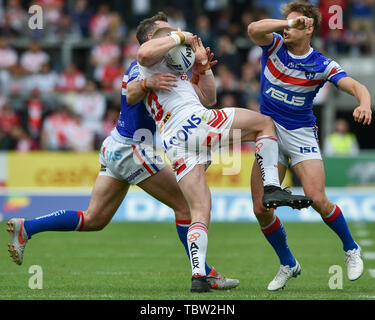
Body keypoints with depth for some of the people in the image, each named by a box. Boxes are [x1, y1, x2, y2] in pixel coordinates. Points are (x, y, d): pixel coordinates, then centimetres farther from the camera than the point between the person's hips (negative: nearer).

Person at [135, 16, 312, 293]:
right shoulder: (155, 58, 9)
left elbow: (208, 98, 34)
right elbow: (144, 52, -19)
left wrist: (202, 66, 22)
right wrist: (180, 37, -7)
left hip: (174, 145, 9)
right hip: (194, 121, -9)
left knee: (200, 212, 3)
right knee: (264, 123, 8)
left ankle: (198, 275, -13)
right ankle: (272, 189, -3)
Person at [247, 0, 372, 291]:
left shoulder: (322, 65, -8)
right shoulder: (274, 46, -3)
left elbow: (356, 87, -19)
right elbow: (254, 29, -24)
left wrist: (364, 105, -42)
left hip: (301, 133, -2)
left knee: (317, 199, -19)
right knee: (261, 209, -4)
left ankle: (351, 250, 7)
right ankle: (288, 264, 17)